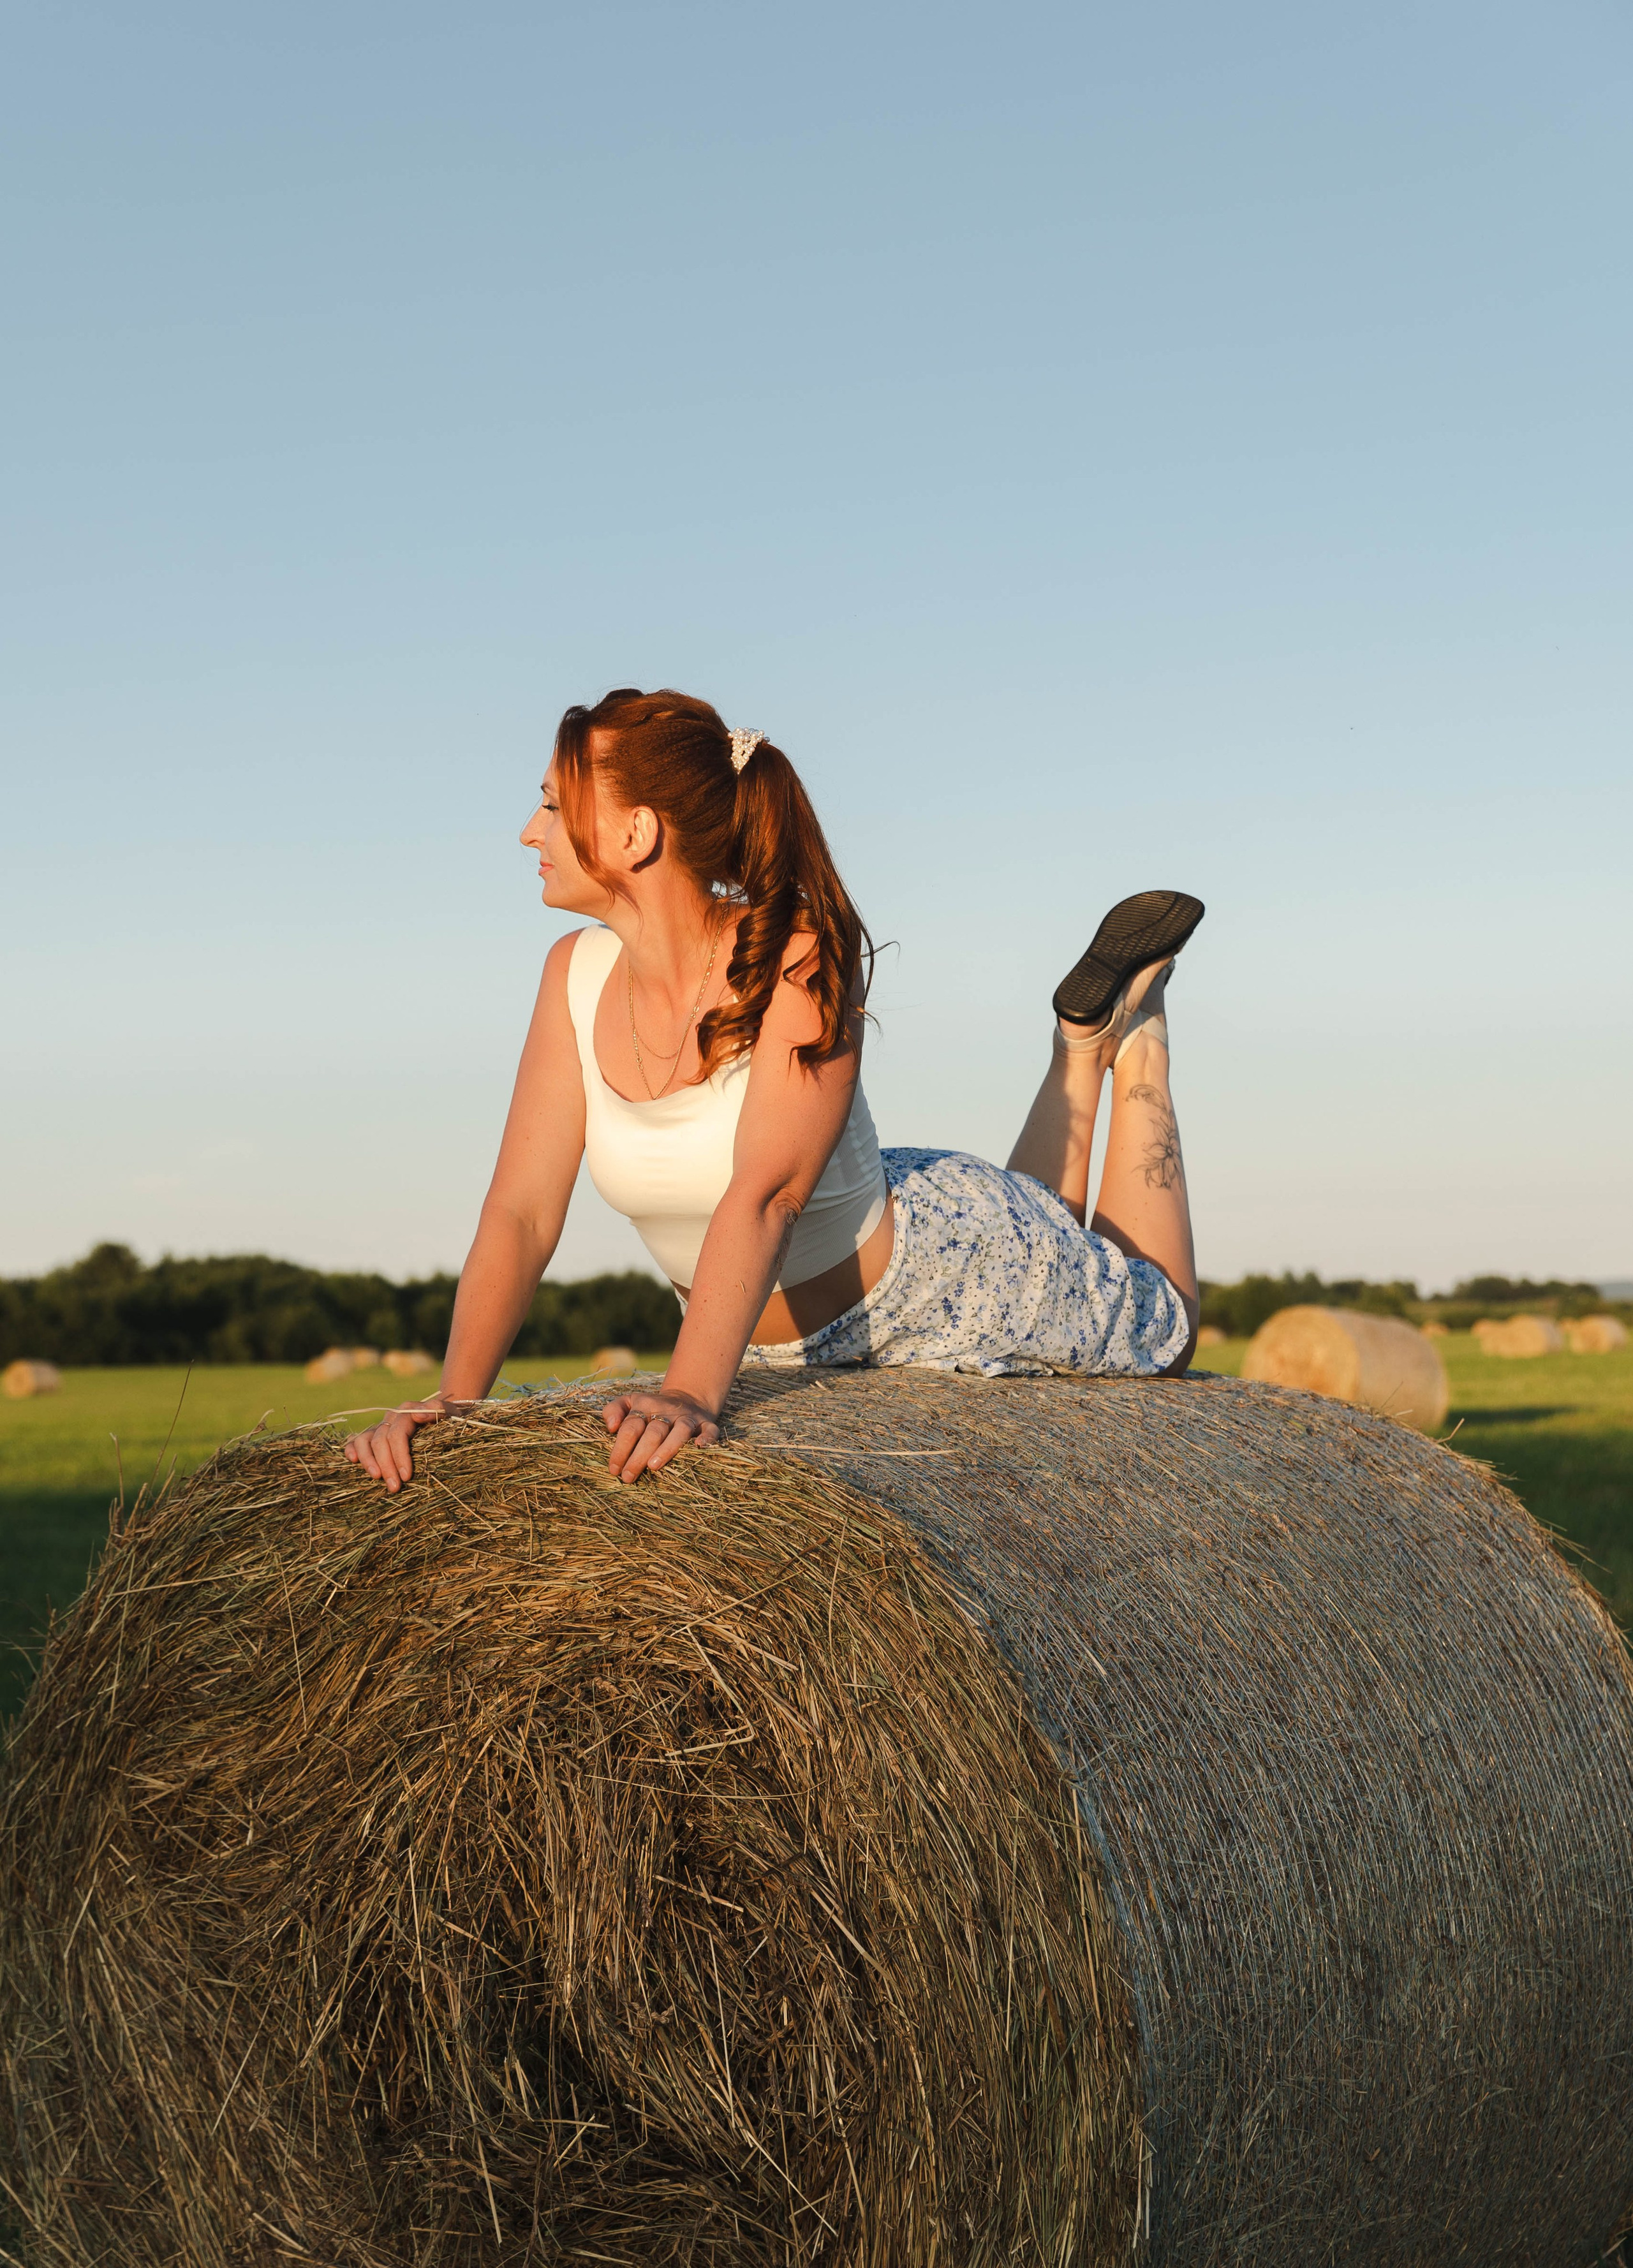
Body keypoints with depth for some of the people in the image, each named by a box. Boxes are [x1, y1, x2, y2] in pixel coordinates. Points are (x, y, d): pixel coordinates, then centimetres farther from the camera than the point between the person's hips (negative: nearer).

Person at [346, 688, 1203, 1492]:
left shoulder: (802, 960, -33)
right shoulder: (578, 974, -17)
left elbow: (764, 1196, -42)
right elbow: (521, 1213, -19)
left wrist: (690, 1393, -54)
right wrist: (455, 1398, -32)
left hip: (943, 1266, -6)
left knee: (1161, 1333, 23)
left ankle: (1135, 1025, 34)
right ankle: (1081, 1035, 41)